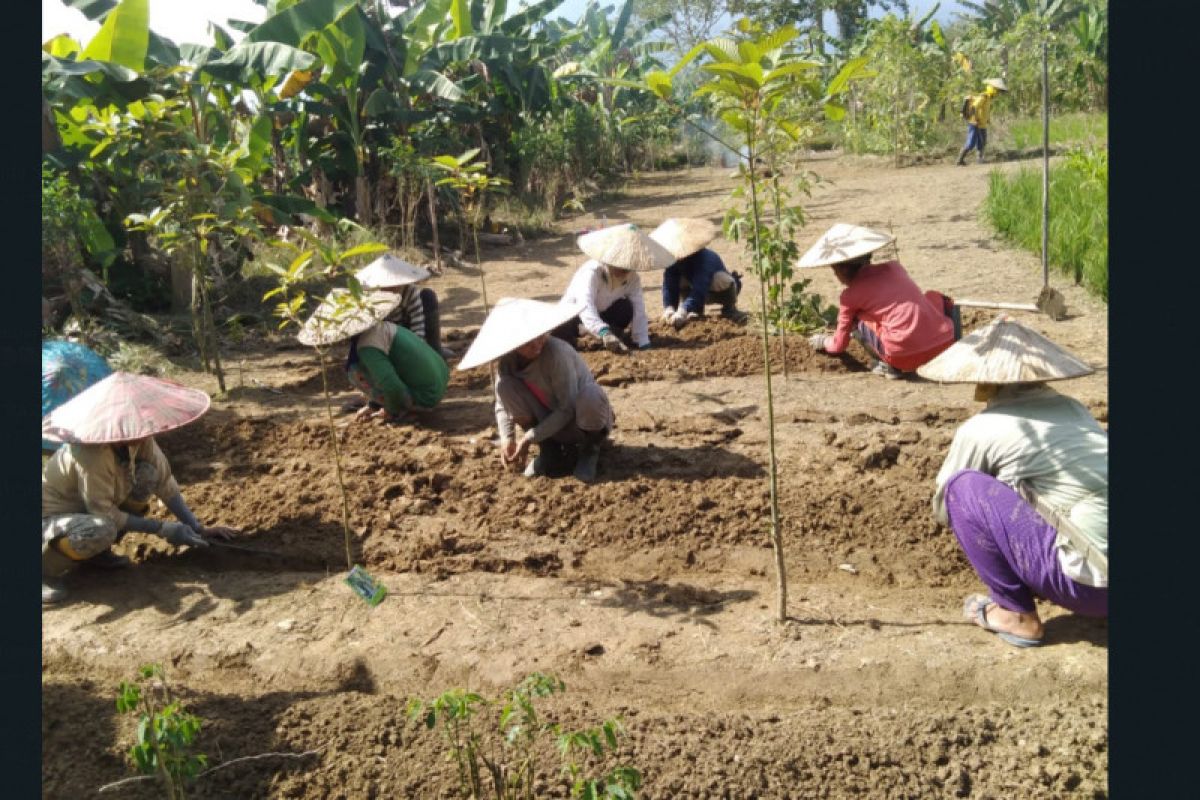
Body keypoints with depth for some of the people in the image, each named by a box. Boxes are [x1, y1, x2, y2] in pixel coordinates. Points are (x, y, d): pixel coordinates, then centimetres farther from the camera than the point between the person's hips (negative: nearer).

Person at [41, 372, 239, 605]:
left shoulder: (140, 440, -14)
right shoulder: (93, 455, -34)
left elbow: (164, 482, -6)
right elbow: (105, 513, -26)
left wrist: (198, 528, -11)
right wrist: (163, 529, -22)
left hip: (93, 510, 7)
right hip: (51, 518, -7)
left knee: (147, 474, -11)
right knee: (99, 531, -39)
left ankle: (98, 551, 4)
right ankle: (45, 567, -7)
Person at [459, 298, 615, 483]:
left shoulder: (556, 352, -31)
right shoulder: (507, 363, -15)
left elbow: (568, 408, -29)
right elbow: (502, 405, -5)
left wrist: (529, 438, -28)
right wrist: (507, 438, -23)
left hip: (584, 419, -4)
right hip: (551, 420, 4)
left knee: (590, 396, -40)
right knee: (505, 385, -19)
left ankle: (590, 450, -5)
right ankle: (550, 451, -4)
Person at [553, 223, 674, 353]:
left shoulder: (633, 279, -20)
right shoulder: (591, 272, -37)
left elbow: (639, 312, -24)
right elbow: (585, 306, -52)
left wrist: (644, 345, -37)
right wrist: (604, 333, -68)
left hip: (603, 312, 3)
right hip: (573, 310, -3)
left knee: (625, 308, -29)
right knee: (559, 333, -32)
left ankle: (614, 341, -3)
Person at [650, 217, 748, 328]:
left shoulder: (705, 258, -40)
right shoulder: (673, 260, -21)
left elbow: (699, 290, -50)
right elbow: (669, 286, -27)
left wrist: (681, 312, -60)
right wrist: (669, 309, -47)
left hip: (722, 292, -5)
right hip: (700, 290, 6)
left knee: (721, 279, -40)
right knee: (675, 280, -20)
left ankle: (729, 309, -11)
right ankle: (696, 311, -2)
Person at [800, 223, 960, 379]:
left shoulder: (850, 296, 7)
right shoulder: (893, 267, 18)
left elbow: (839, 345, 18)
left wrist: (822, 341, 40)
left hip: (907, 357, -5)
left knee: (856, 322, 14)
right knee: (932, 297, 33)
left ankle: (889, 365, 2)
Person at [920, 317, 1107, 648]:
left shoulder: (980, 430, -4)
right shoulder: (1072, 408, 13)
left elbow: (942, 509, 11)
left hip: (1093, 585, -7)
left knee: (965, 487, -3)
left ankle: (1015, 614, 4)